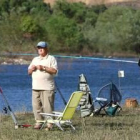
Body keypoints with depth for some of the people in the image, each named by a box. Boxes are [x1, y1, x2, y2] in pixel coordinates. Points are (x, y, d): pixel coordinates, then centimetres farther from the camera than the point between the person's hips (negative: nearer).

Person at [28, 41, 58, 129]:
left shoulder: (51, 59, 3)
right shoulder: (35, 59, 21)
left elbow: (55, 71, -9)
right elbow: (29, 72, 20)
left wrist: (43, 68, -15)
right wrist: (32, 69, -2)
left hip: (47, 88, -6)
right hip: (36, 87, 6)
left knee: (48, 106, -9)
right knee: (36, 105, 2)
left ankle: (49, 123, -6)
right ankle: (38, 122, 8)